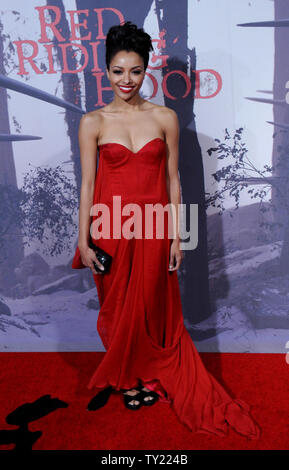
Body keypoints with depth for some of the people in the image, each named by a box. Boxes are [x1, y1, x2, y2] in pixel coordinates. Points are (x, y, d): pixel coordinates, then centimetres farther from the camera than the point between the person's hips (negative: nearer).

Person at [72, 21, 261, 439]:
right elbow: (87, 183, 0)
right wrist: (83, 240, -3)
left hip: (153, 227, 0)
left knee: (152, 306, 11)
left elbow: (173, 181, 2)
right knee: (118, 307, 12)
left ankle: (145, 374, 39)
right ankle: (127, 377, 38)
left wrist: (176, 236, 0)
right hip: (111, 227, 0)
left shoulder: (165, 118, 2)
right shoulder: (93, 122, 0)